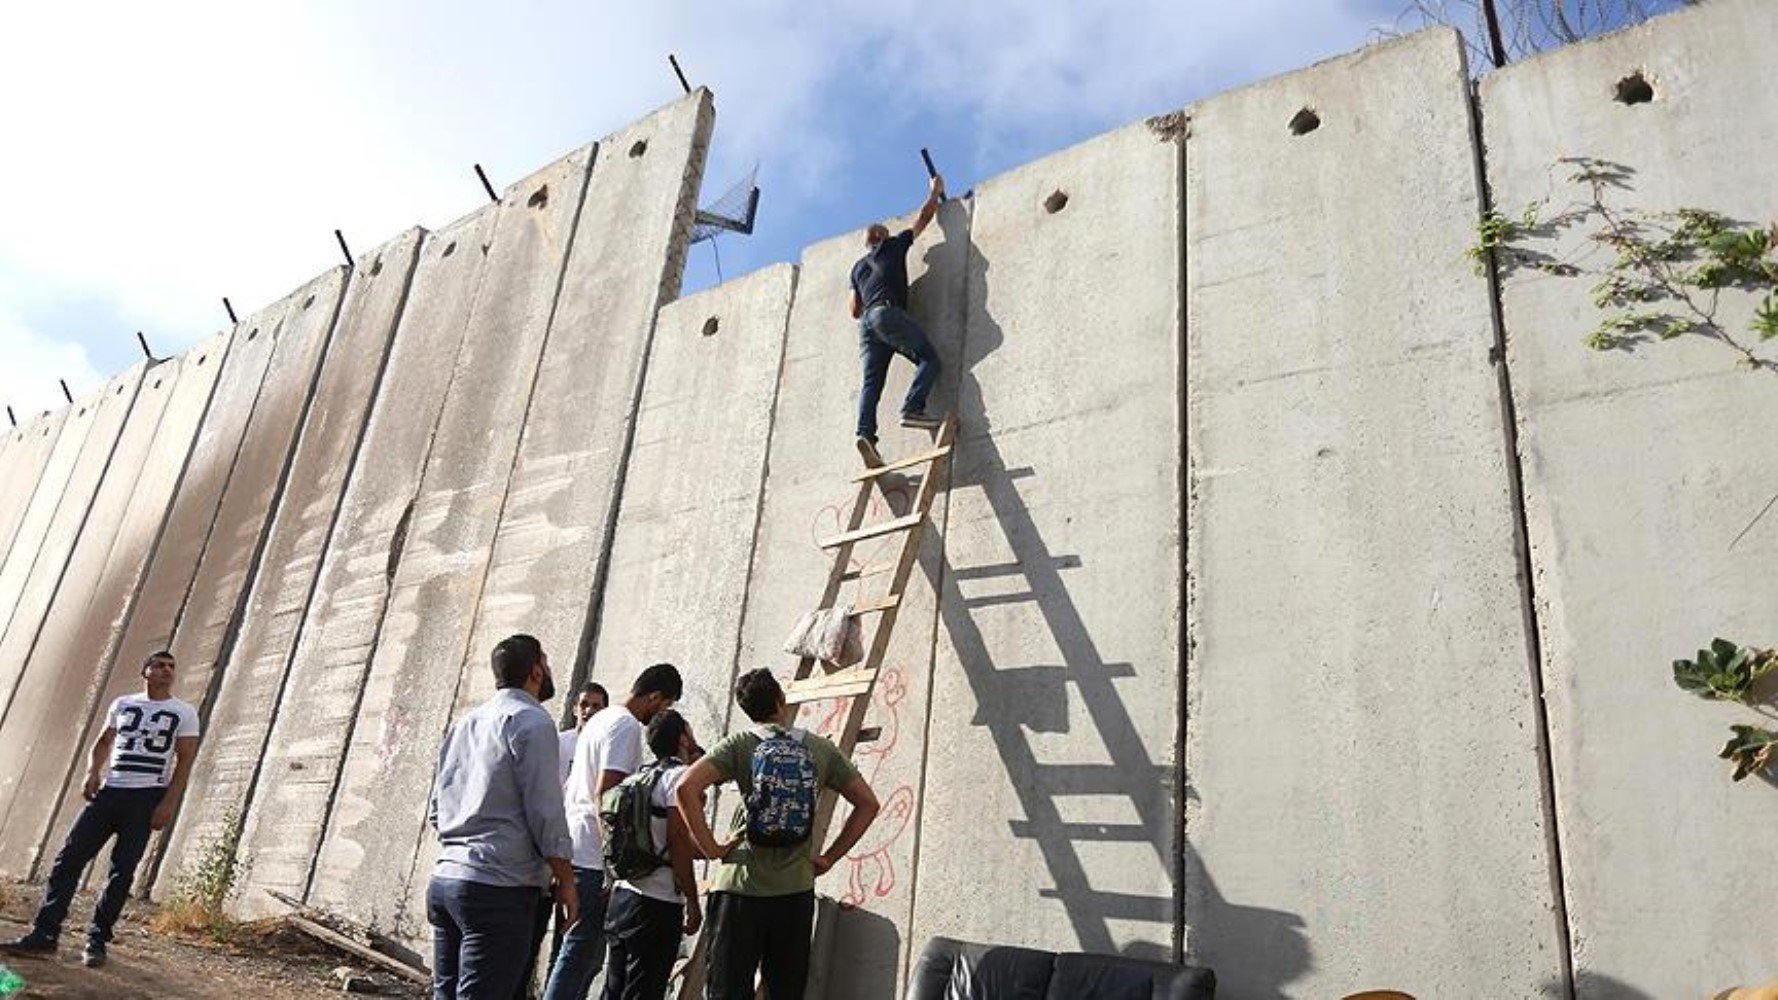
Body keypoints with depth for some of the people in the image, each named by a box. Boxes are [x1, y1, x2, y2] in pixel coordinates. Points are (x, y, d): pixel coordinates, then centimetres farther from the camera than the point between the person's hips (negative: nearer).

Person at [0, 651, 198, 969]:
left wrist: (168, 803, -12)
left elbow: (184, 762, -3)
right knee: (70, 857, -4)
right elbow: (103, 742, 20)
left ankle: (97, 941, 4)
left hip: (146, 798, -4)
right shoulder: (122, 704, 13)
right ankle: (44, 935, 0)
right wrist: (92, 773, 0)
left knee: (122, 870, -3)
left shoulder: (184, 713, 1)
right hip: (109, 791, 4)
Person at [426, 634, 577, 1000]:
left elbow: (435, 812, 20)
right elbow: (545, 812, -13)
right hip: (498, 888, -8)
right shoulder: (531, 721, -10)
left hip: (443, 879, 8)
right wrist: (565, 881, -4)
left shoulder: (464, 722, 16)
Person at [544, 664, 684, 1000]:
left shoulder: (601, 719, 18)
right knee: (581, 950, -4)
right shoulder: (627, 726, -13)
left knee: (586, 950, 16)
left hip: (575, 851, 10)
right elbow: (605, 795, -20)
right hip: (593, 857, -10)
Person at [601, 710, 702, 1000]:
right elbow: (677, 841, -17)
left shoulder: (638, 777, 15)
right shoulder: (681, 775, -10)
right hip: (658, 901, -8)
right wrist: (693, 902, -12)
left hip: (622, 893, 8)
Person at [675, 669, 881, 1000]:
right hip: (796, 892, 2)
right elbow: (868, 803, 7)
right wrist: (829, 857, 9)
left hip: (740, 889, -2)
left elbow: (686, 788, -16)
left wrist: (711, 848, -7)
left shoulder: (739, 744, -2)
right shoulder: (822, 749, 5)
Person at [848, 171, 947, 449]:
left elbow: (855, 310, 24)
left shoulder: (858, 267, 31)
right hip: (889, 314, -6)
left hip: (867, 322, 6)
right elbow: (923, 218, 26)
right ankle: (912, 409, -28)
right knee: (929, 359, -7)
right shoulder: (891, 247, 18)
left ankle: (865, 432, -25)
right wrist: (935, 191, 38)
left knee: (871, 381, -5)